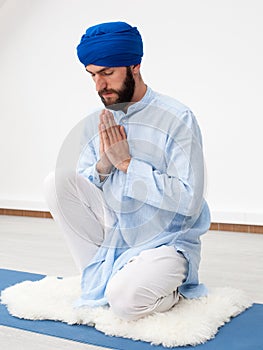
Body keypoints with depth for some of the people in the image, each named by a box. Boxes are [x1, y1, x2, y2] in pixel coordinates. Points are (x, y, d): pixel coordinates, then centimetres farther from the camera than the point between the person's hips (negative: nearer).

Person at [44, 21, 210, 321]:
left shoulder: (177, 119, -14)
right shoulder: (94, 123, 3)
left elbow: (189, 201, -20)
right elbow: (76, 189, 6)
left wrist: (126, 162, -20)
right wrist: (103, 166, -15)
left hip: (166, 241, -5)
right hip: (116, 233, 6)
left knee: (124, 300, -31)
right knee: (56, 183, -12)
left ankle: (171, 291, 4)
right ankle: (101, 273, -3)